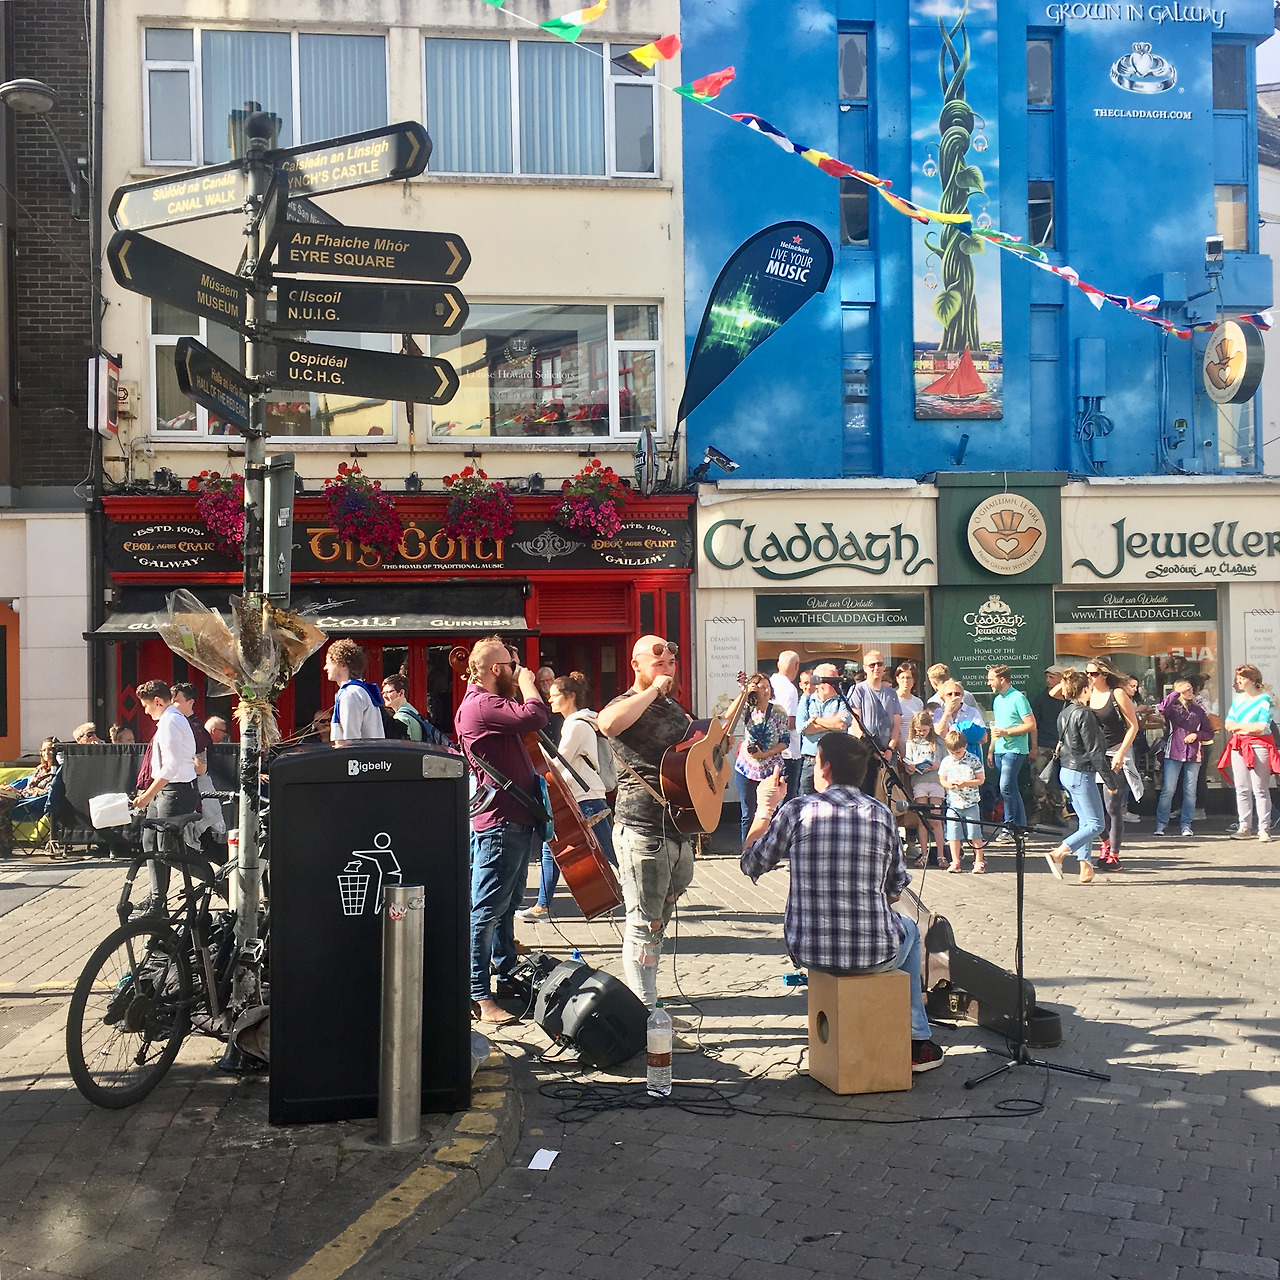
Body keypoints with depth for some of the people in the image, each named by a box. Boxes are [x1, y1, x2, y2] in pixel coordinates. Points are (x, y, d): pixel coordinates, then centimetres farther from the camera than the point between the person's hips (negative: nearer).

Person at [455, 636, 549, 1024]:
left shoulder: (489, 703, 18)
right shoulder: (480, 705, -17)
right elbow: (535, 717, -26)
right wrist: (526, 683, -11)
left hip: (516, 821, 11)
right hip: (499, 824, -11)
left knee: (507, 905, 19)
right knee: (486, 910, -9)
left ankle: (506, 977, 31)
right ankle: (478, 996, -8)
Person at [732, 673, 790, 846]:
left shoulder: (778, 711, 1)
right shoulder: (747, 710, 2)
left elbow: (785, 741, -1)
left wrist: (765, 754, -13)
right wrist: (744, 693, -20)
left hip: (772, 770, 0)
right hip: (747, 768, 1)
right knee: (748, 815, 4)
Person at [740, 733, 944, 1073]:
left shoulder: (797, 811, -9)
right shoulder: (882, 815, -4)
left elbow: (750, 864, 3)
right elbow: (895, 892, 7)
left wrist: (765, 808, 15)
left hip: (808, 952, 0)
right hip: (877, 955, 0)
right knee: (909, 931, 35)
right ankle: (917, 1041, 38)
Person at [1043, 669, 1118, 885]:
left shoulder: (1064, 713, 10)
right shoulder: (1084, 715, -16)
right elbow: (1094, 751, -17)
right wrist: (1110, 778, -12)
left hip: (1067, 771, 9)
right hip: (1081, 773, -9)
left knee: (1085, 822, 14)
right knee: (1096, 824, -4)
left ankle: (1085, 868, 10)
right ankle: (1057, 854, -13)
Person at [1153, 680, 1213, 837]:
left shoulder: (1198, 710, 14)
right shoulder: (1172, 708, 5)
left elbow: (1209, 734, 15)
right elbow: (1162, 709, -21)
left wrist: (1196, 735, -4)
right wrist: (1177, 692, -16)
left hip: (1194, 755, 3)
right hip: (1173, 753, -3)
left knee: (1190, 791, 3)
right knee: (1168, 790, -7)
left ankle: (1186, 825, 9)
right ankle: (1160, 824, -2)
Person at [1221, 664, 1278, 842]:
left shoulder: (1265, 699, -5)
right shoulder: (1237, 699, 13)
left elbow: (1262, 727, -14)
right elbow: (1228, 725, 8)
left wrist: (1239, 726, -4)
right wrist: (1249, 727, -8)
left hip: (1259, 746, -6)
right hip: (1238, 746, 6)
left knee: (1260, 789, -6)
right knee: (1241, 789, 5)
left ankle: (1264, 829, -3)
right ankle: (1244, 827, 9)